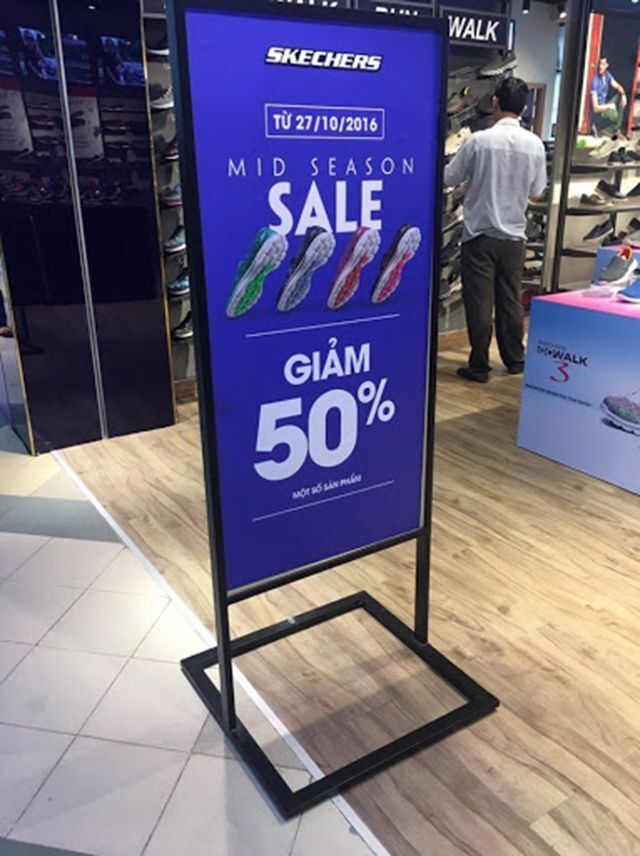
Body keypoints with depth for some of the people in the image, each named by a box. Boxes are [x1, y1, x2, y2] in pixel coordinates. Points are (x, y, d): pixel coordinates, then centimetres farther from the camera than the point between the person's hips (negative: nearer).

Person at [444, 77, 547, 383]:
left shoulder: (479, 141, -12)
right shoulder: (535, 144, -2)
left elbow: (450, 178, -1)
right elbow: (536, 192, 7)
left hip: (480, 235, -3)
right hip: (514, 235, 3)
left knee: (479, 303, 2)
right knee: (511, 301, 14)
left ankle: (479, 366, 6)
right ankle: (515, 360, 24)